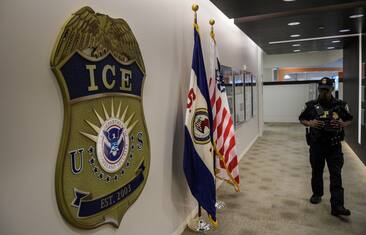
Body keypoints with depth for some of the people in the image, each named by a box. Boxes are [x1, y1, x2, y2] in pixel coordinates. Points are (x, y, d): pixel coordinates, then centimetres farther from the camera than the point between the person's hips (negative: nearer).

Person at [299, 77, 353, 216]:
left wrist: (342, 124, -12)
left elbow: (349, 120, 10)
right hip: (316, 145, 1)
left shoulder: (340, 105, -1)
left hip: (334, 145, -1)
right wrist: (310, 123, -12)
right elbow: (301, 119, 9)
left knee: (336, 175, -4)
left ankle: (337, 206, -3)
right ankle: (317, 194, 36)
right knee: (316, 172, 15)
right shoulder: (311, 105, -1)